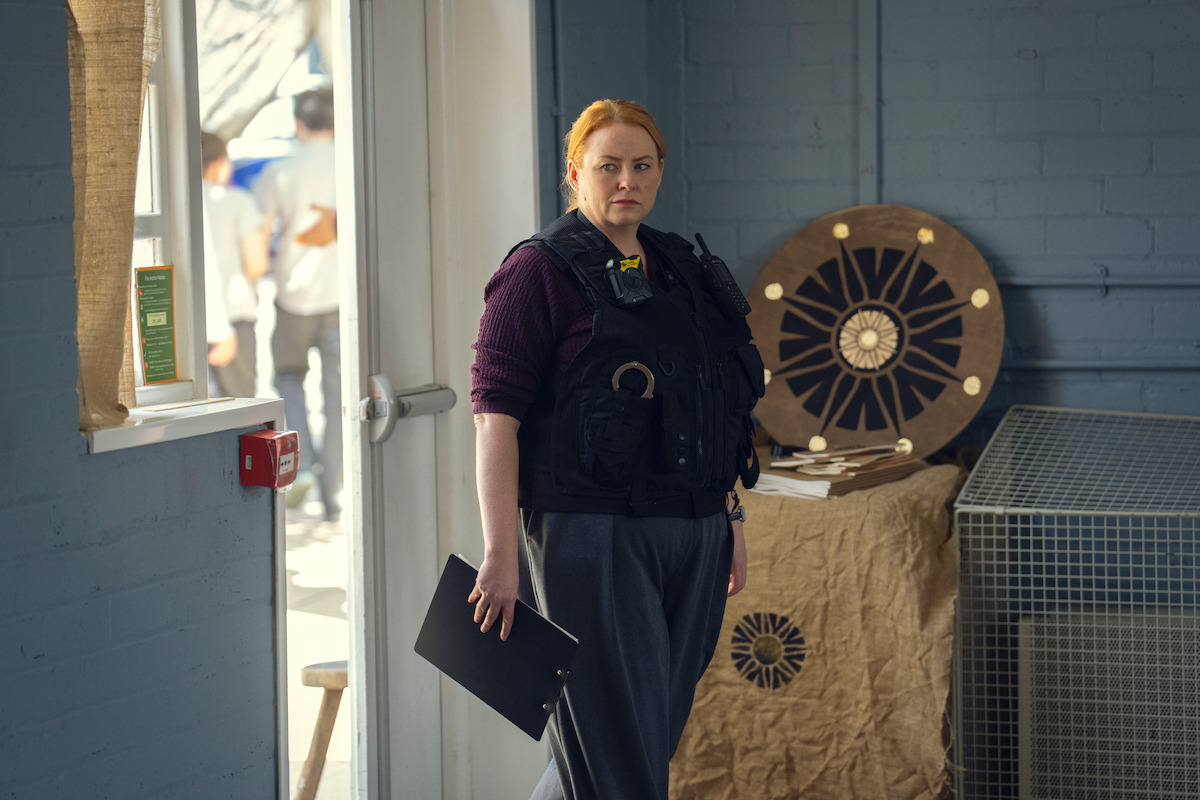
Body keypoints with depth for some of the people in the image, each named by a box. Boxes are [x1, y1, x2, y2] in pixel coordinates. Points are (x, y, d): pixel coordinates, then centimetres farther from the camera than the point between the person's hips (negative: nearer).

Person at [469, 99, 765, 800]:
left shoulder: (680, 268, 16)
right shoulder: (541, 271, -5)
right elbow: (496, 414, -11)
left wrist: (730, 516, 19)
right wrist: (501, 552, -18)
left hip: (692, 537, 7)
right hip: (593, 535, -7)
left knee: (658, 731, 12)